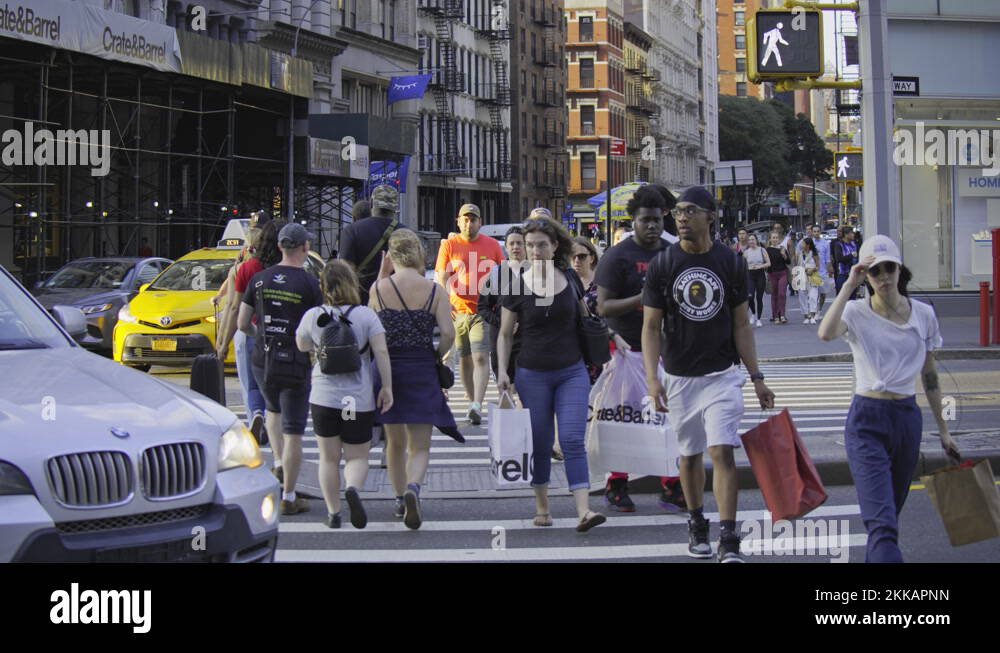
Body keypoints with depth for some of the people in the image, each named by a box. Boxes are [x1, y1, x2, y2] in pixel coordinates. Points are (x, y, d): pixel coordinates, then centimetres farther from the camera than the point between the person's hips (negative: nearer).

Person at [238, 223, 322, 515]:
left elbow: (242, 323, 5)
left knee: (274, 411, 32)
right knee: (293, 431, 2)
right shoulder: (309, 284, -9)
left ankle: (279, 466, 21)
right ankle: (288, 497, 4)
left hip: (262, 360, 4)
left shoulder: (259, 279, 2)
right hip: (296, 364, -4)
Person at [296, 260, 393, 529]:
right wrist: (387, 387, -6)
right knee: (357, 457, 8)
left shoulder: (312, 316, -2)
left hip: (323, 397, 1)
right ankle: (352, 489, -22)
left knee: (329, 459, 13)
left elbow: (301, 346, 14)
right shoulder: (366, 315, -7)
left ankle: (333, 513, 13)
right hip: (359, 400, -1)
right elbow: (381, 352, -11)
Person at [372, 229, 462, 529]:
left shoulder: (379, 288, -5)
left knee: (395, 441, 20)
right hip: (422, 371, -1)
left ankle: (400, 498, 28)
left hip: (387, 367, 1)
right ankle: (413, 488, -26)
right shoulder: (434, 290, -6)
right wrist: (435, 357, 7)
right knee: (420, 446, 2)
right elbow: (448, 333, -12)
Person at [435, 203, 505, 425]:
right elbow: (442, 278, 0)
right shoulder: (449, 245, 5)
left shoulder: (492, 245, 6)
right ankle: (473, 402, 21)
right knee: (465, 359, 9)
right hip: (457, 310, 2)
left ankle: (477, 405, -22)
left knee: (481, 357, -15)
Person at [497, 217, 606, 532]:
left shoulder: (570, 278, 2)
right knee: (540, 444, 6)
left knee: (572, 440, -10)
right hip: (532, 375, 0)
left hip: (572, 372, 0)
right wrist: (502, 371, -6)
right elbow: (505, 334, 3)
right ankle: (542, 506, 21)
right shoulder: (517, 286, -4)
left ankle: (584, 510, -18)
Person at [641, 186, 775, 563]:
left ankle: (728, 540, -15)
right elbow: (651, 327, -2)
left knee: (722, 451, -13)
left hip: (722, 374, -1)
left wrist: (756, 377, 0)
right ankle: (696, 525, 29)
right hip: (680, 376, 1)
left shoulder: (731, 263, 0)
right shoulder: (662, 265, -2)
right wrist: (652, 378, -14)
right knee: (689, 455, 10)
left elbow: (741, 325, 5)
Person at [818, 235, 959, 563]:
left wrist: (943, 429, 16)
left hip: (908, 418, 4)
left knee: (889, 514, 12)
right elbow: (826, 333, -28)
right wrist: (849, 285, -21)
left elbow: (930, 376, 14)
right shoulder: (856, 313, -4)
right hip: (867, 421, -4)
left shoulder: (924, 315, 5)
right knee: (883, 523, -17)